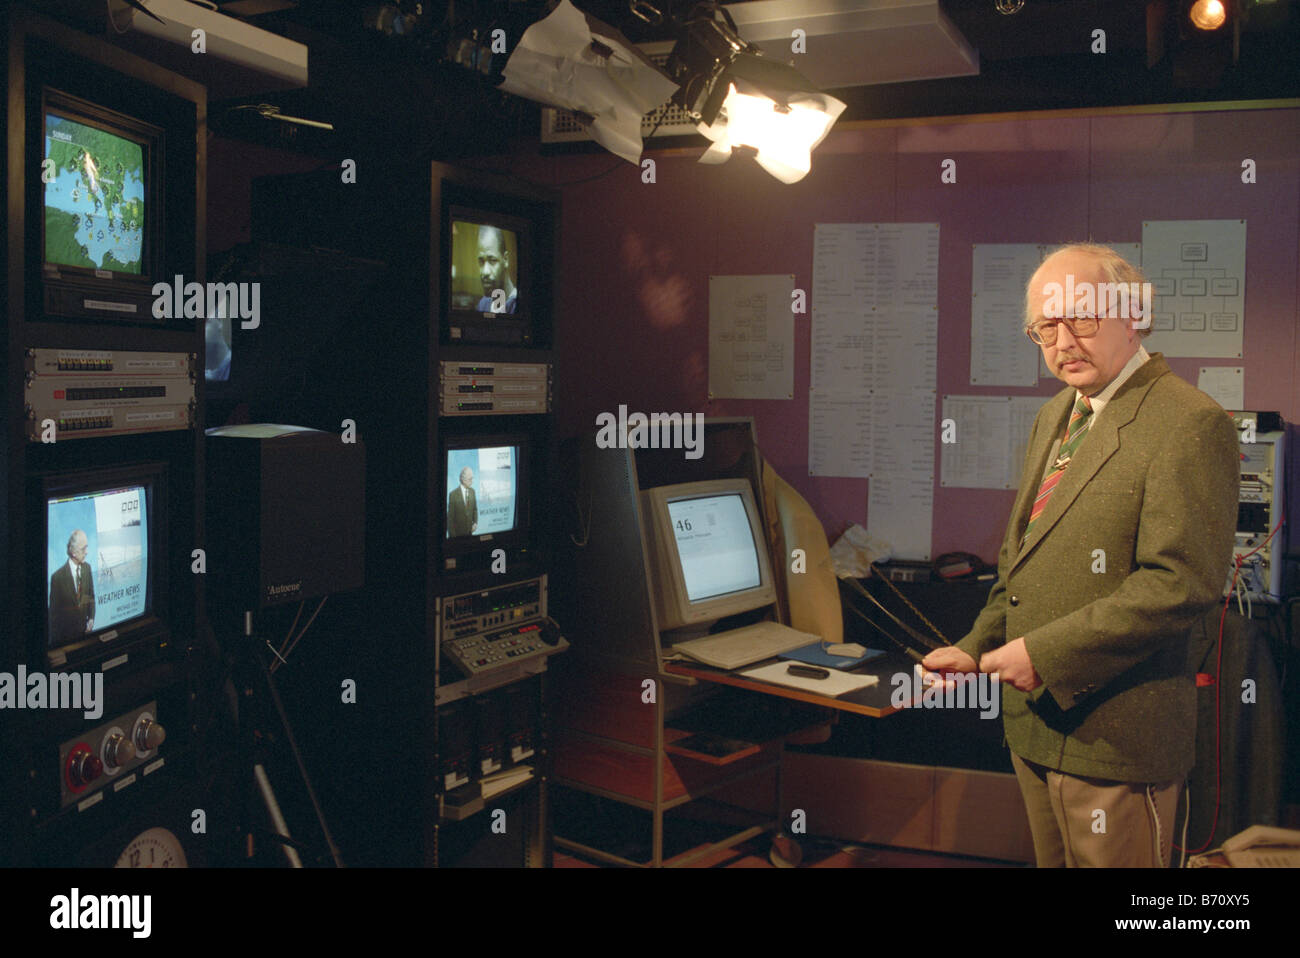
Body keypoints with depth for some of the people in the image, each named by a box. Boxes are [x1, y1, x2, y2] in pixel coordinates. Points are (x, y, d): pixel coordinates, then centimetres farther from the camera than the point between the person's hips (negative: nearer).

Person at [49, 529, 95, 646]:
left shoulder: (87, 567, -3)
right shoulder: (58, 576, -21)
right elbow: (53, 611, -12)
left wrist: (91, 618, -4)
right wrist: (54, 640, -8)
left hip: (84, 630, 5)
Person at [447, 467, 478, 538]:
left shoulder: (472, 491, 0)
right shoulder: (453, 494, -18)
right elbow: (450, 516, -14)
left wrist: (475, 522, -5)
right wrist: (452, 535, -13)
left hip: (469, 531, 5)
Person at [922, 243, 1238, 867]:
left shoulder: (1189, 423, -16)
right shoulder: (1054, 417, 13)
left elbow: (1183, 582, -23)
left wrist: (1046, 653, -22)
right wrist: (978, 647, 10)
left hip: (1114, 729, -8)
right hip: (1035, 720, 8)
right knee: (1053, 862, 20)